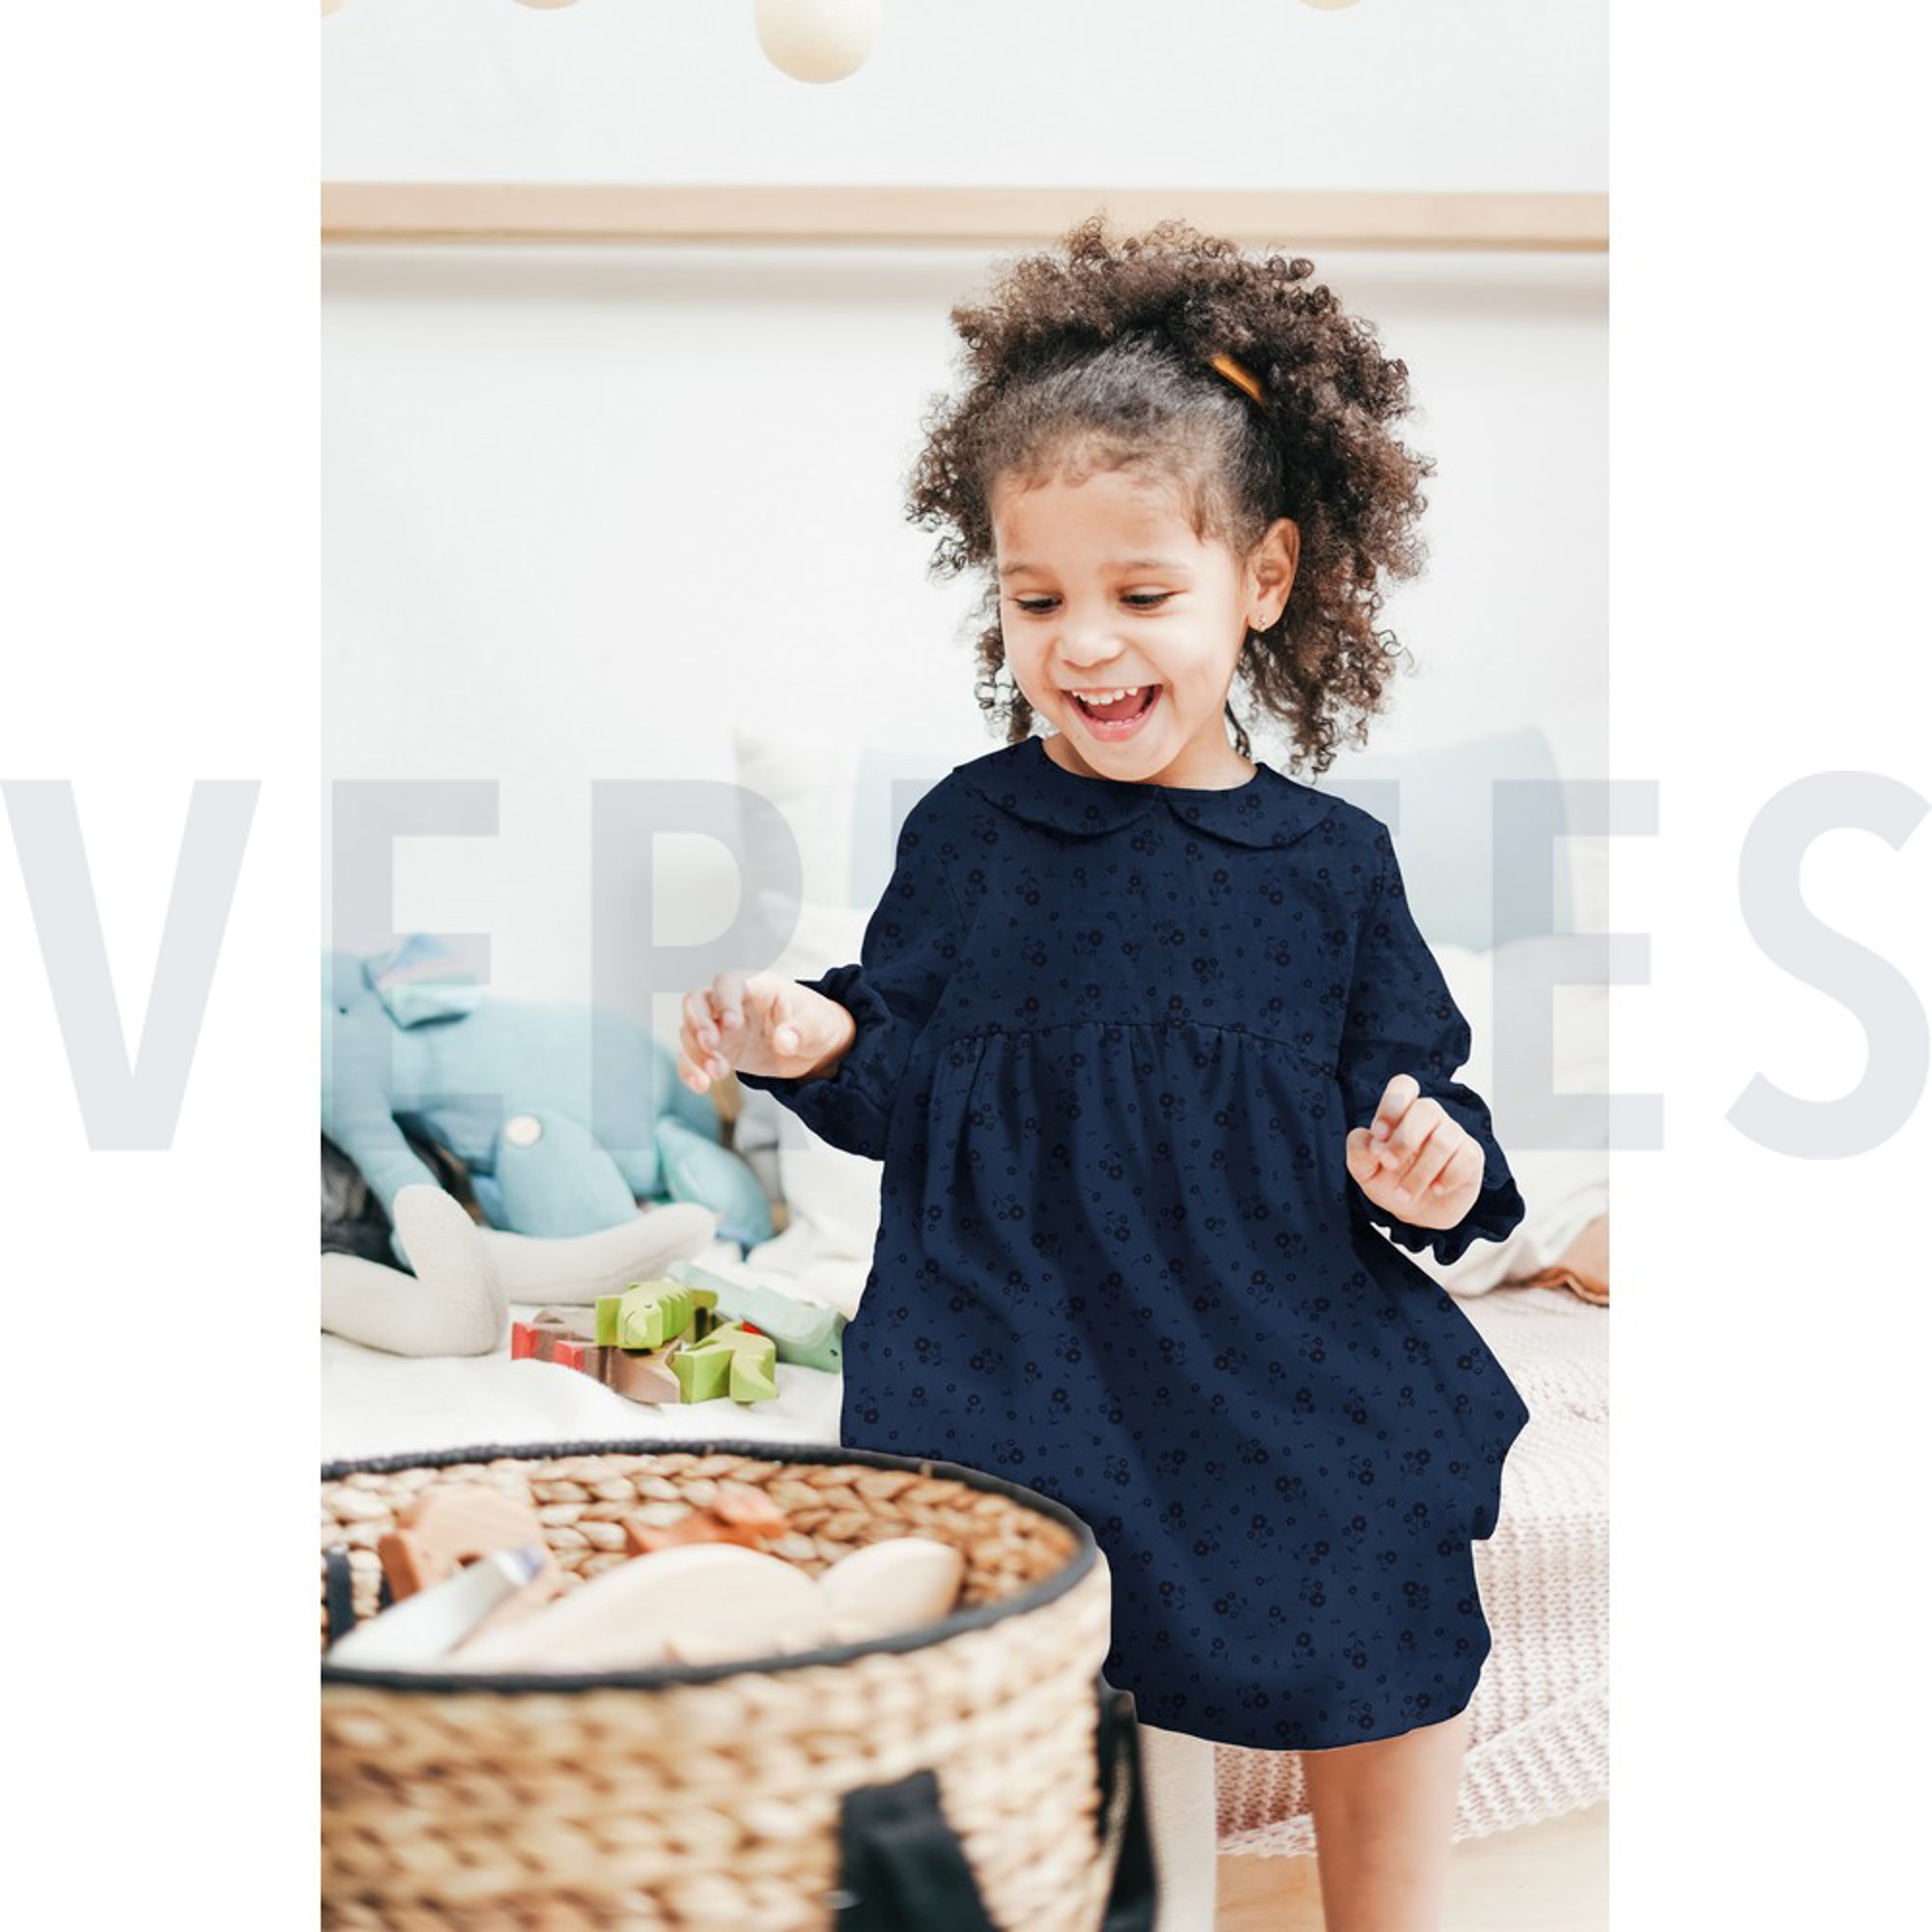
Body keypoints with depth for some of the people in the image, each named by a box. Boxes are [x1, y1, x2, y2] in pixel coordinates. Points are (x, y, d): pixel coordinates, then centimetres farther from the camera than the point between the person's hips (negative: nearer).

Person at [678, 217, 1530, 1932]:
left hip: (1311, 1391, 2)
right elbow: (911, 1088, 3)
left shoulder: (1332, 863, 1)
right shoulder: (971, 832, 0)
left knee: (1402, 1726, 12)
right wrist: (819, 1045, -17)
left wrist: (1426, 1166, -15)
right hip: (1040, 1399, -2)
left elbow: (1406, 1077, 7)